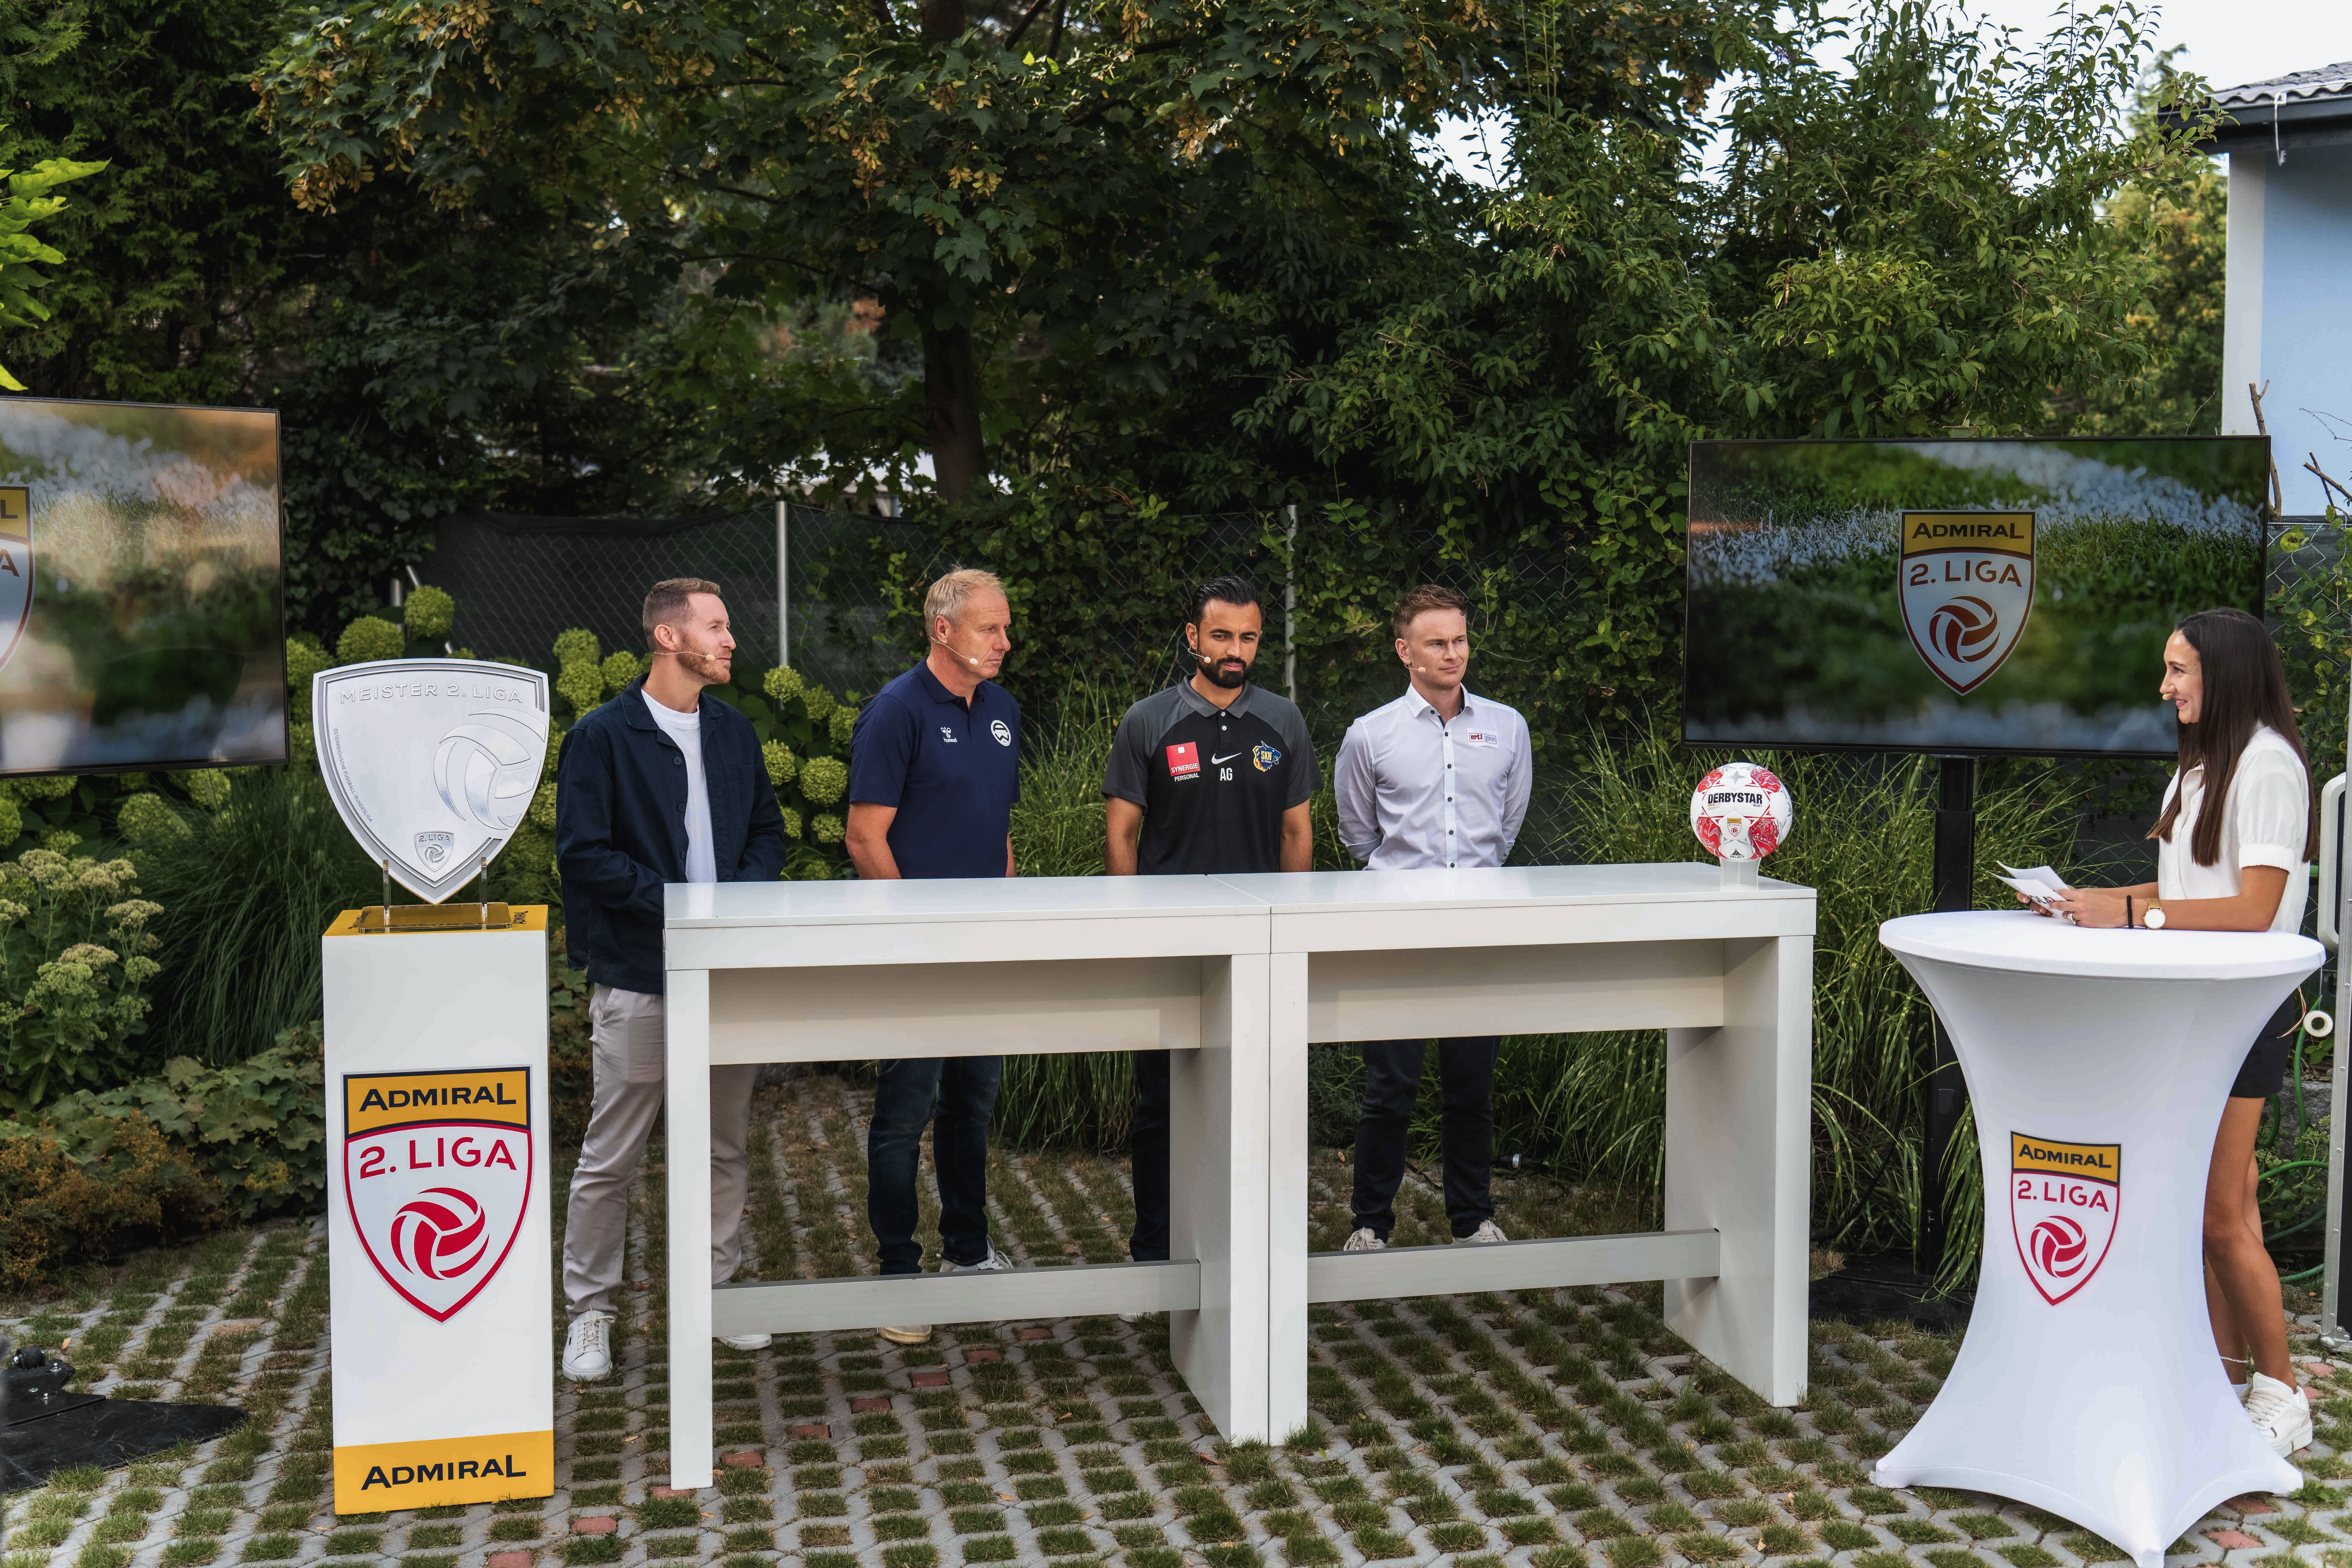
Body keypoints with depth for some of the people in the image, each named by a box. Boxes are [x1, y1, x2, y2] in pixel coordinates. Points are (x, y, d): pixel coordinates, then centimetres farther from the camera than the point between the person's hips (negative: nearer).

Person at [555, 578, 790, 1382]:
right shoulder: (601, 737, -7)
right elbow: (584, 854, -11)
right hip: (638, 976, -5)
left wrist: (740, 898, -4)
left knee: (725, 1148, 14)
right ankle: (589, 1311, 15)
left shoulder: (734, 732, 11)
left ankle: (720, 1291, 27)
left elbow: (768, 832, 16)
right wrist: (674, 905, -17)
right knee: (610, 1158, 2)